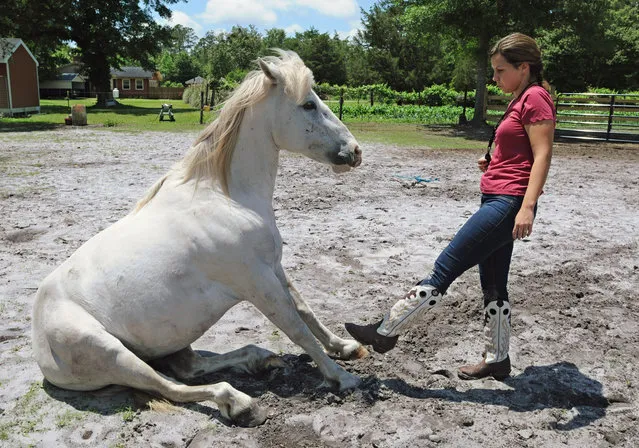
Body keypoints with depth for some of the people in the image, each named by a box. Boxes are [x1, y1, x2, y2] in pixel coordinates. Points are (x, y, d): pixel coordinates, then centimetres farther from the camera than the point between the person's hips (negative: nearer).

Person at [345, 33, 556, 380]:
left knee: (443, 270, -8)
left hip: (508, 204, -11)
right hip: (496, 201, 11)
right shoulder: (520, 101, 20)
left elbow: (542, 156, -18)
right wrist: (491, 164, 10)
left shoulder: (535, 97, -9)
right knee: (492, 285, 14)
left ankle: (385, 332, 0)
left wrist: (527, 207, -26)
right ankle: (497, 360, 26)